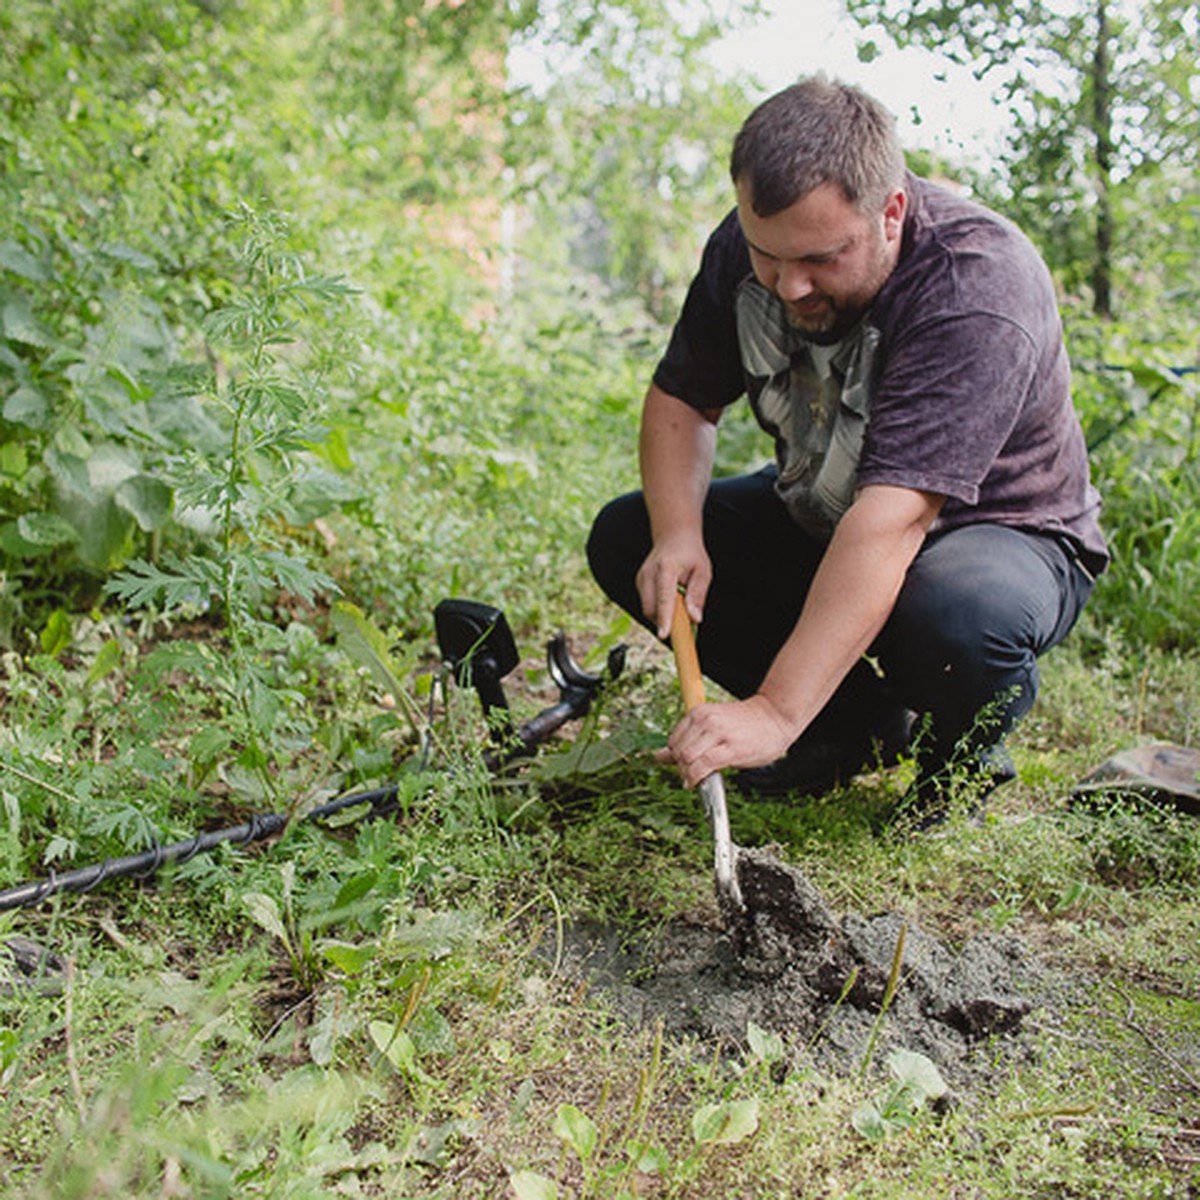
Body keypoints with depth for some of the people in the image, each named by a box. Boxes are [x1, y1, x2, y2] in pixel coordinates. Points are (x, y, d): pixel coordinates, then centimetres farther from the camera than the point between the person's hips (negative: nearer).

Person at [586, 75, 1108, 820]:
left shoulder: (978, 292, -33)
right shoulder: (749, 247, -13)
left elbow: (891, 520, -42)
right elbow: (683, 398, -1)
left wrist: (774, 712, -48)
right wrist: (677, 536, -21)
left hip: (1001, 534, -6)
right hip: (818, 520, 7)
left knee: (954, 615, -41)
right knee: (623, 540, -7)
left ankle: (961, 752, -1)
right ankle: (864, 724, 2)